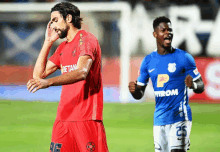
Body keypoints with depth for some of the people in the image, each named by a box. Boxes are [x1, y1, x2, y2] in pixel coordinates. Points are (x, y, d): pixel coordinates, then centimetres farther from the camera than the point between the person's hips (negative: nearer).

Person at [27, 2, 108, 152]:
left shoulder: (86, 39, -6)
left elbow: (82, 72, -23)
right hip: (63, 117, 7)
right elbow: (38, 74, 18)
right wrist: (48, 42, 14)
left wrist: (49, 82, -36)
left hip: (87, 117, -7)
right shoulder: (63, 48, 21)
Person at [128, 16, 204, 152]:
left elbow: (201, 87, -1)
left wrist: (192, 84, -24)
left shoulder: (184, 57, -2)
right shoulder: (148, 61, 10)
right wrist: (134, 90, -10)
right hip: (159, 119, 5)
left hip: (180, 117, -5)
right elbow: (139, 94, 13)